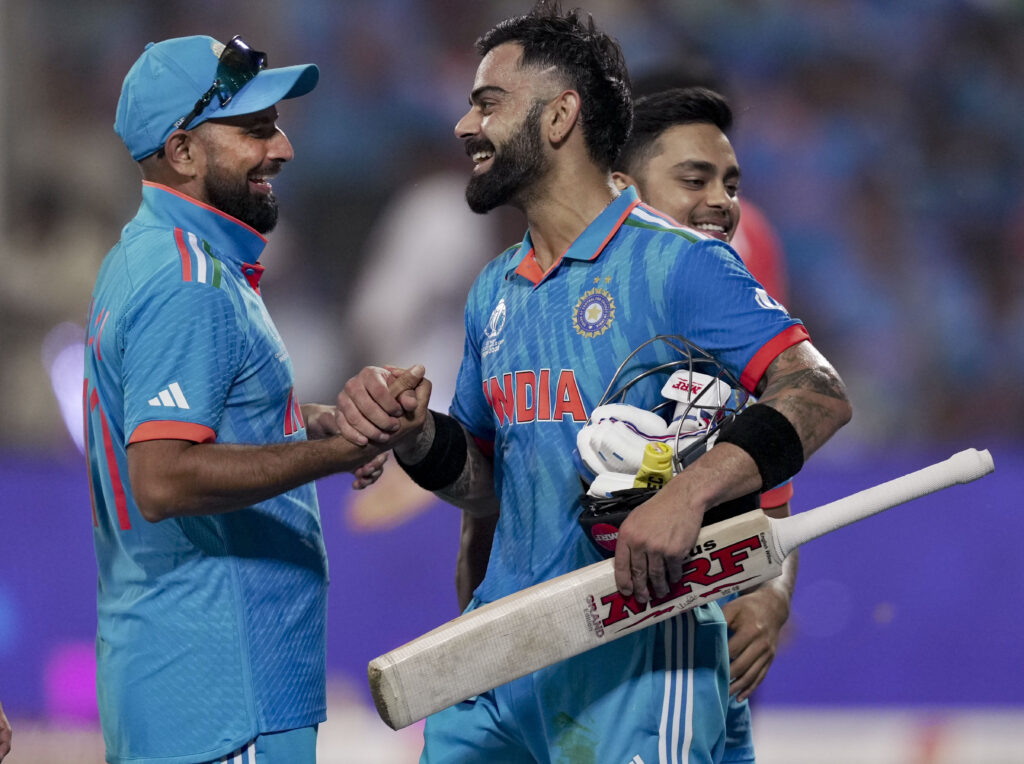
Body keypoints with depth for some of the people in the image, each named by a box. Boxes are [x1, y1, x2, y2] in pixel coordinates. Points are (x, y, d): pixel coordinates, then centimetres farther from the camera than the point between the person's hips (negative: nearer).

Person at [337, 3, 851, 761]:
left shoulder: (675, 261, -7)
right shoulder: (495, 293, 16)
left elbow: (818, 396, -18)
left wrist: (687, 496, -31)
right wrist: (414, 435, 1)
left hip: (638, 659, -7)